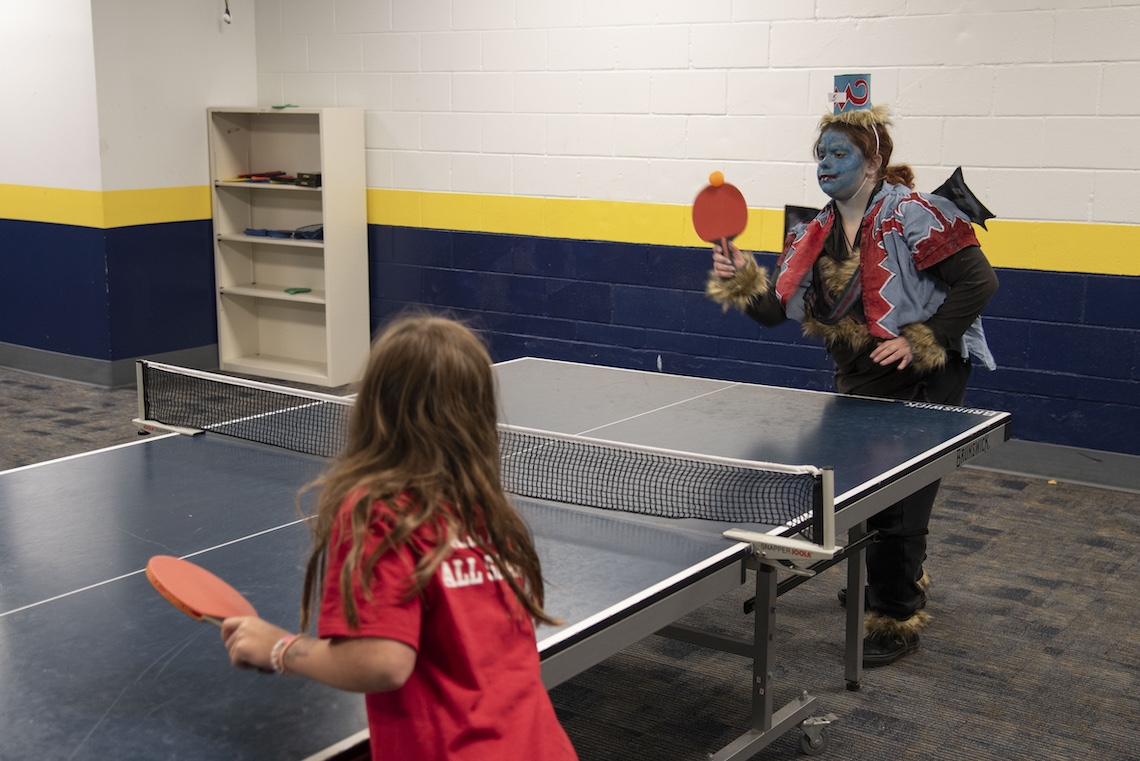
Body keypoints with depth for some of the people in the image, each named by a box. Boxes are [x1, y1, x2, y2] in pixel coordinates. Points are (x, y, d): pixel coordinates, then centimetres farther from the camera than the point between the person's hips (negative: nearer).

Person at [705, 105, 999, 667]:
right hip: (859, 382, 7)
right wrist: (742, 278, -20)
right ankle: (899, 580, 47)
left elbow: (978, 282, -19)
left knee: (898, 500, -2)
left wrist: (920, 343, -22)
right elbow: (776, 308, -1)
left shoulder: (913, 215, -16)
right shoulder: (816, 234, 3)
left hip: (922, 381, -7)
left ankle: (896, 621, 17)